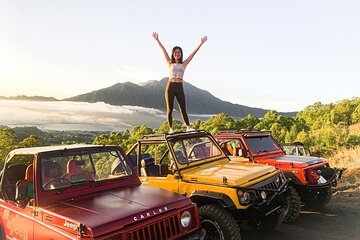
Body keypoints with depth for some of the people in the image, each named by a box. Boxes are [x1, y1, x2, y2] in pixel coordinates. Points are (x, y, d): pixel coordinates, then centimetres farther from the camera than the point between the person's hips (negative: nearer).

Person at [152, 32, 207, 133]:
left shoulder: (184, 64, 11)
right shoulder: (170, 63, 10)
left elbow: (193, 53, 10)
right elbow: (164, 50, 5)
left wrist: (201, 43, 8)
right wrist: (157, 40, 1)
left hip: (180, 87, 1)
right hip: (170, 86, 0)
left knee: (183, 109, 2)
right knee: (169, 109, 2)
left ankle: (188, 127, 11)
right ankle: (171, 128, 10)